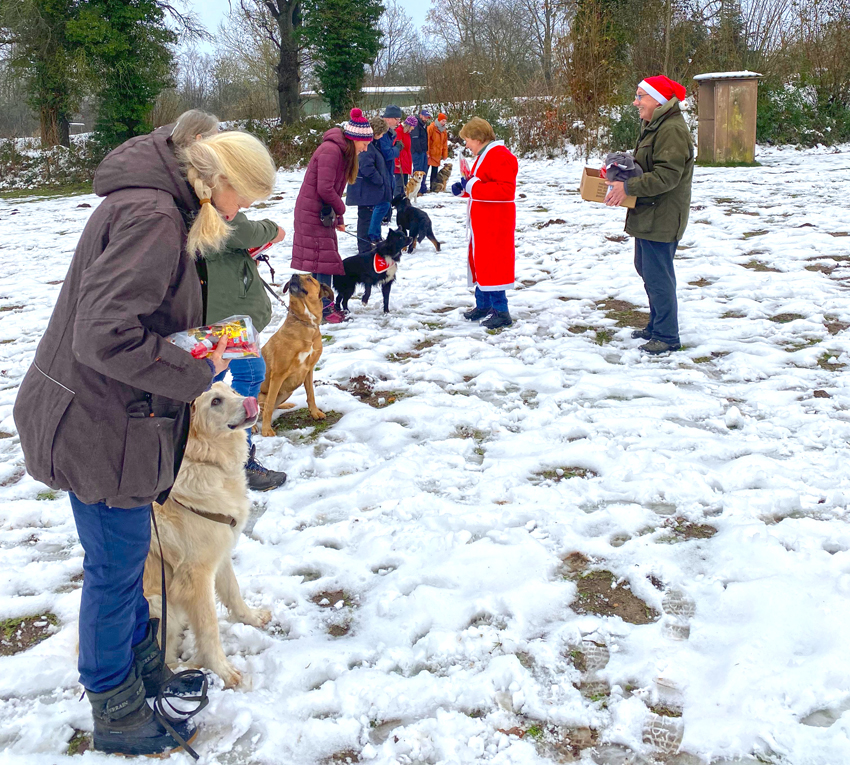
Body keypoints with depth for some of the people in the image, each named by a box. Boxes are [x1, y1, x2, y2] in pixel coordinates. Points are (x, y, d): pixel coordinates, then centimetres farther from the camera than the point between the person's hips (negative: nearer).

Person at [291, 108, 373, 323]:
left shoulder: (343, 152, 13)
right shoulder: (330, 150, -19)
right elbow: (325, 189, -23)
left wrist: (338, 218, 15)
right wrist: (340, 209, -8)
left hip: (324, 211, 10)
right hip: (312, 211, -10)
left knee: (323, 258, 11)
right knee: (325, 257, -10)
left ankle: (320, 305, 18)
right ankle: (324, 307, -6)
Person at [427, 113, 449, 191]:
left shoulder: (444, 130, 11)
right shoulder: (431, 127, -10)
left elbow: (445, 143, 15)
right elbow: (427, 140, -13)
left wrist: (445, 154, 10)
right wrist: (427, 152, -16)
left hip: (437, 155, 6)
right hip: (430, 154, -6)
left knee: (435, 170, 9)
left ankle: (433, 187, 14)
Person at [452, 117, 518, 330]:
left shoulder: (500, 156, -16)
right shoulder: (484, 156, 17)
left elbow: (505, 189, -26)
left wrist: (473, 186, -24)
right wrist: (463, 189, 9)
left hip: (494, 224, -11)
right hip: (482, 222, 11)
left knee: (491, 265, -10)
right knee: (480, 263, 17)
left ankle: (501, 312, -5)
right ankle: (483, 305, 28)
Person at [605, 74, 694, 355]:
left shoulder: (672, 130, -19)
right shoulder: (653, 126, 16)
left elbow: (666, 176, -26)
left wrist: (628, 187, -25)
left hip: (661, 217, -11)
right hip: (648, 214, 11)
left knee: (657, 275, -8)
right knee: (646, 269, 18)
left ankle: (667, 337, 0)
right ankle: (656, 326, 30)